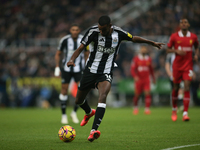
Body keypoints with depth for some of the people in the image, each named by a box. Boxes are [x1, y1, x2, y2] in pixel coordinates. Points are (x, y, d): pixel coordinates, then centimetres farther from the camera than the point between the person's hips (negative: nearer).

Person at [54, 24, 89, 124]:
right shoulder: (65, 40, -11)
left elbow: (87, 55, 7)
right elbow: (58, 54, 1)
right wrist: (57, 68, -6)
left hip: (78, 69, 1)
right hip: (66, 69, -1)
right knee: (64, 90, 1)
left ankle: (74, 113, 8)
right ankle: (63, 115, 14)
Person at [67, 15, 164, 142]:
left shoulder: (118, 33, -6)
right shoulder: (93, 31, -12)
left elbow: (133, 38, 11)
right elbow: (81, 47, -12)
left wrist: (152, 43, 20)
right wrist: (72, 59, -32)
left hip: (106, 73, -1)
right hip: (90, 70, 1)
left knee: (103, 96, -29)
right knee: (78, 100, 13)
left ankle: (94, 130, -36)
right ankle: (89, 112, 51)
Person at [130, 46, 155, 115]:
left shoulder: (148, 59, 8)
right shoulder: (136, 59, -3)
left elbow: (151, 69, 21)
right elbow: (132, 69, -6)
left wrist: (153, 78, 24)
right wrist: (135, 76, -22)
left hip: (146, 79, 2)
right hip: (139, 79, -2)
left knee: (147, 93, -11)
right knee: (137, 94, 4)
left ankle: (147, 109, -6)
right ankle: (135, 107, 28)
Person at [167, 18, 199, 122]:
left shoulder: (193, 37, 2)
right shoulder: (174, 36, -2)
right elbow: (168, 49, 3)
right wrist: (177, 51, -16)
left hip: (188, 66, 0)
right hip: (177, 65, 0)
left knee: (187, 88, -12)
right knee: (176, 88, 8)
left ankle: (185, 113, -14)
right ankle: (174, 110, 31)